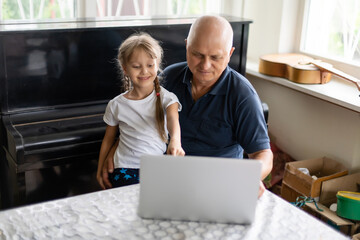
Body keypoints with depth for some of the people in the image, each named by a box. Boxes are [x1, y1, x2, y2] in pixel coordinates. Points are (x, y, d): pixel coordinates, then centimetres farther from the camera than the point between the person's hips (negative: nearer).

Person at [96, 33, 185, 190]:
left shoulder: (166, 98, 0)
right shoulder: (116, 105, 3)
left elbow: (173, 120, -22)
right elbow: (108, 139, 17)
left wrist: (175, 142, -45)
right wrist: (100, 171, 21)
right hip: (126, 169, 0)